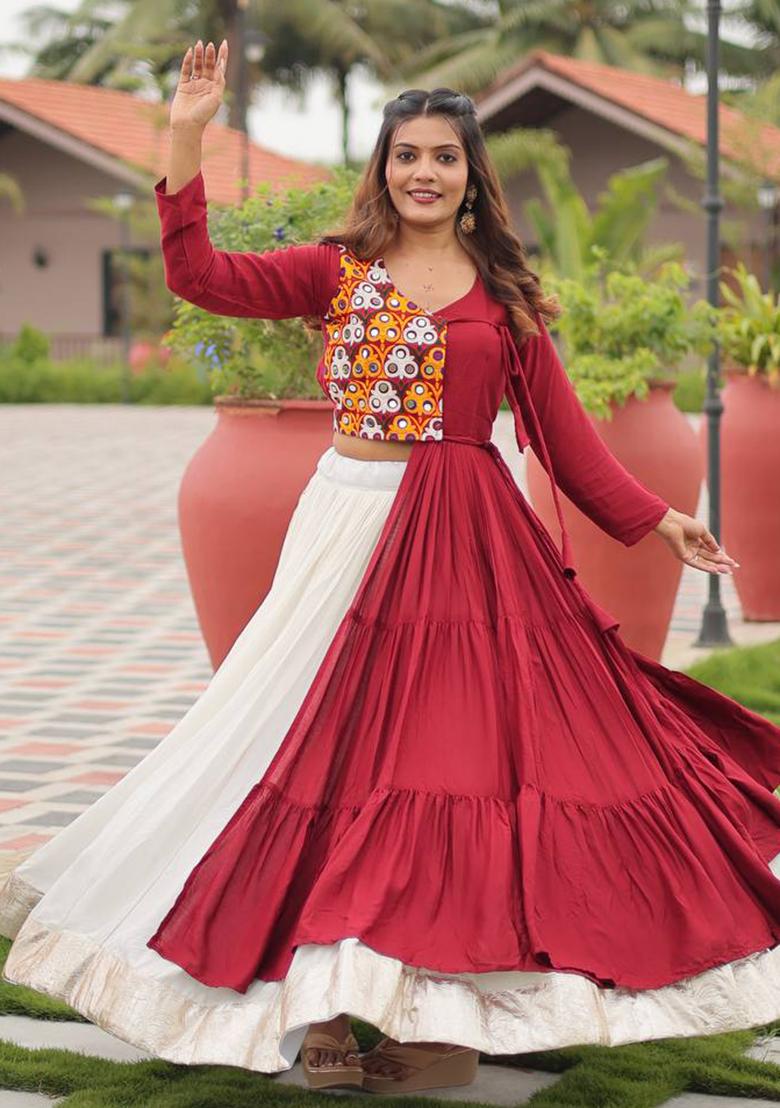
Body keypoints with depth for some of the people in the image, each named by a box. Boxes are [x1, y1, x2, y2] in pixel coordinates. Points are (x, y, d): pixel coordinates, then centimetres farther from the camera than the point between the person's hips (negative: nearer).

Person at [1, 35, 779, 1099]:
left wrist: (657, 519, 2)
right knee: (336, 740, 1)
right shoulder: (339, 268, 5)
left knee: (446, 738, 0)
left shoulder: (503, 292, 5)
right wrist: (186, 143, -11)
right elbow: (201, 276, -6)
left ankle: (443, 1007, 7)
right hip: (348, 523, 1)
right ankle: (335, 1000, 10)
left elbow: (563, 428, 6)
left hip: (464, 537, -1)